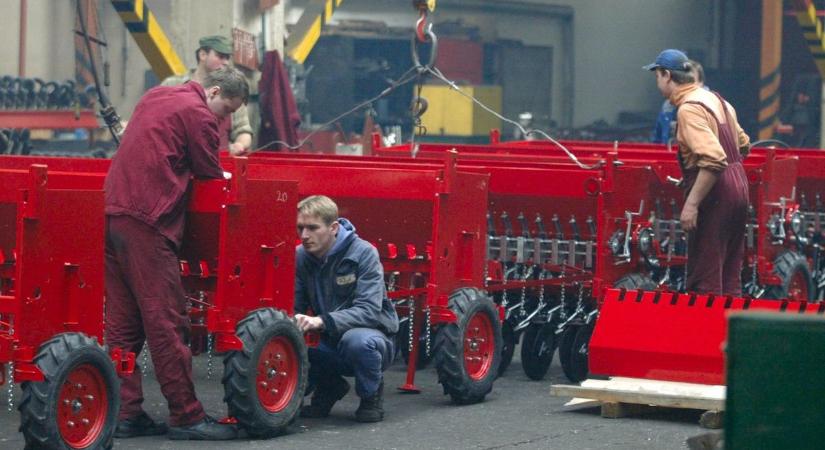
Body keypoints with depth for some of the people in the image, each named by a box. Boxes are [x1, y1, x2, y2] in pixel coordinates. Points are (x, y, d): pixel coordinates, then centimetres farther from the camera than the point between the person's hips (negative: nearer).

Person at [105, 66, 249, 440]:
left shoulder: (155, 97, 22)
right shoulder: (198, 114, -4)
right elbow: (210, 175, 0)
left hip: (113, 210, 9)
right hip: (146, 220, -9)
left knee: (123, 322, 10)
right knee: (165, 321, -5)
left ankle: (125, 413, 11)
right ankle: (186, 416, -1)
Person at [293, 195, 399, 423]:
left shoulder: (363, 253, -17)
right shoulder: (301, 256, -2)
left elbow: (369, 310, -26)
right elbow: (294, 306, -1)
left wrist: (322, 321, -40)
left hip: (372, 335, -4)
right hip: (329, 344, 5)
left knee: (357, 340, -40)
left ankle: (372, 395, -7)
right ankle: (329, 387, 8)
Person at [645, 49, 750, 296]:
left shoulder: (689, 109, -16)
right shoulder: (715, 99, 14)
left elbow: (713, 160, -26)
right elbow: (743, 145, 21)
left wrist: (691, 204, -26)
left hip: (714, 193, -10)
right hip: (738, 186, 10)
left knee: (704, 282, -6)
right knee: (730, 277, 15)